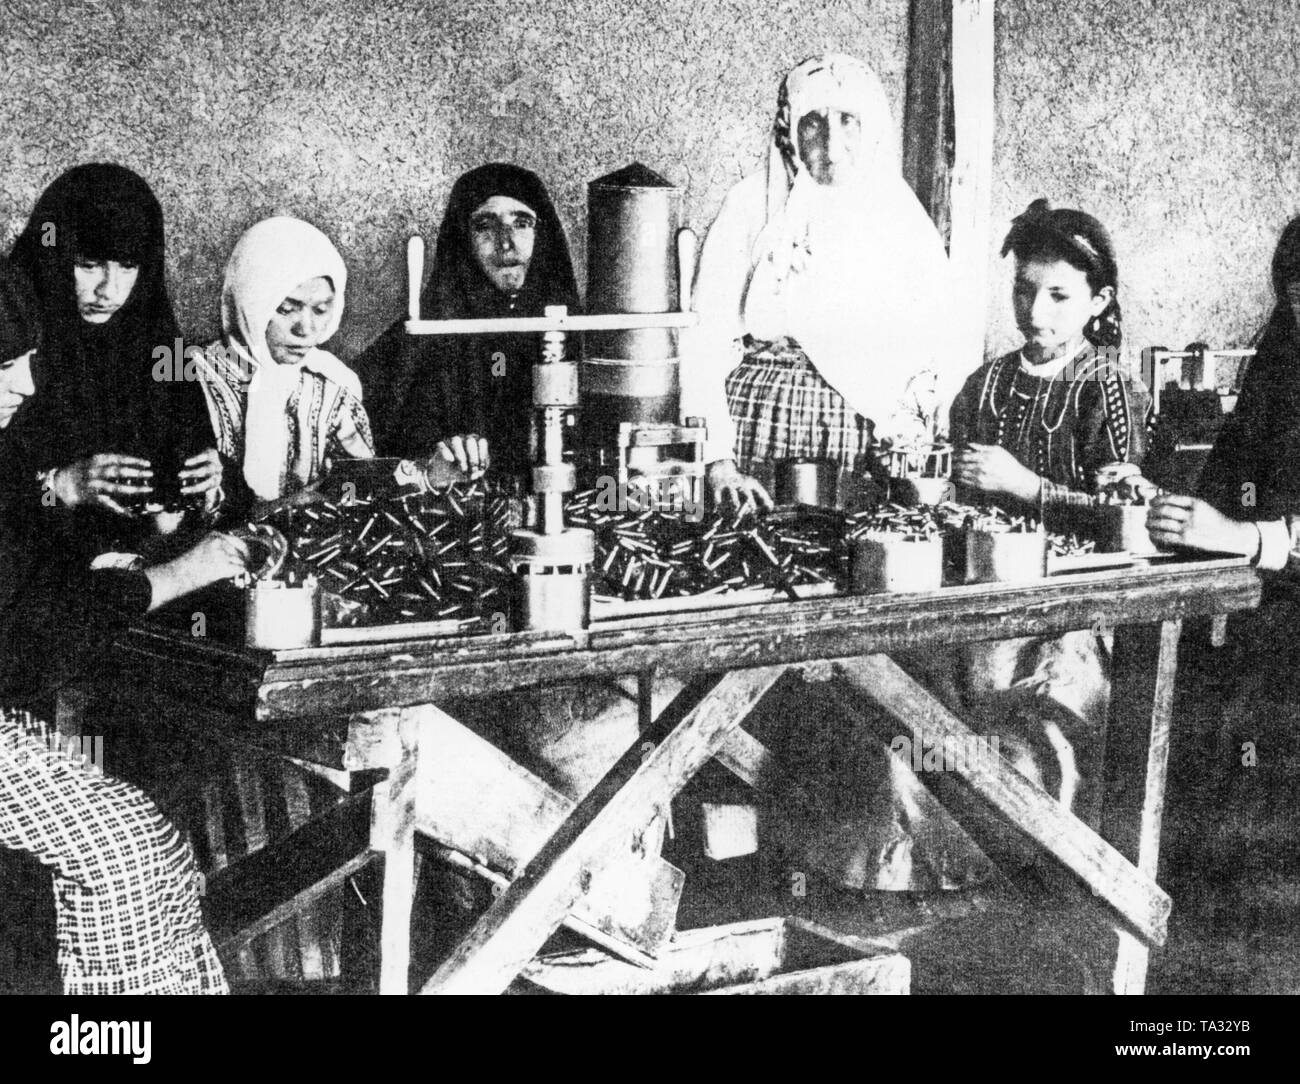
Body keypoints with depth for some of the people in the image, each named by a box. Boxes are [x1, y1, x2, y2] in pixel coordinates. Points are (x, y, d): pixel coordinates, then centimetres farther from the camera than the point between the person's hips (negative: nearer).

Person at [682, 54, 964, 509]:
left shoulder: (901, 215, 8)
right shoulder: (752, 206, 0)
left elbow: (939, 354, 9)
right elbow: (705, 341, -6)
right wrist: (719, 462, -16)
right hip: (765, 418, -2)